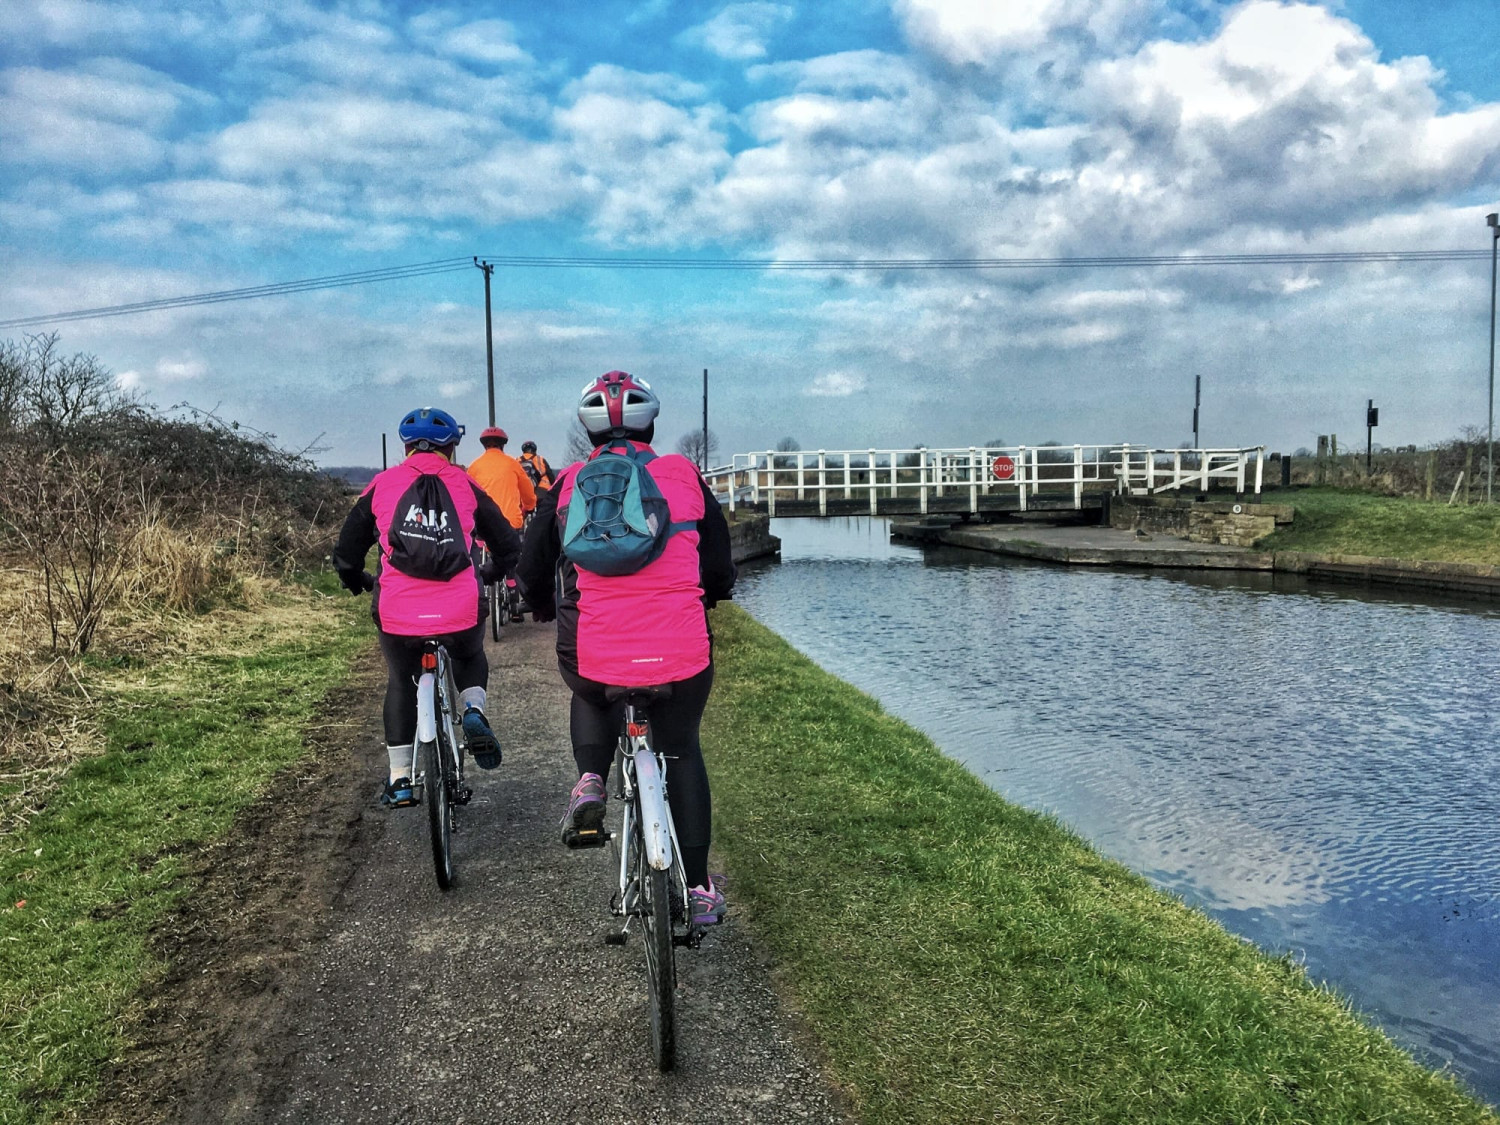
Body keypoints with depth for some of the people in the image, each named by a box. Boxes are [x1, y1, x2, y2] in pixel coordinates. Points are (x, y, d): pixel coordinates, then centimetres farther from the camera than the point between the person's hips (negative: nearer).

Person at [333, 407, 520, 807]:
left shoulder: (383, 484, 9)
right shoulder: (465, 485, 10)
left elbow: (347, 550, 16)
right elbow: (508, 546, 16)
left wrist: (356, 581, 36)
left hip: (397, 614, 0)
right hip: (461, 614, 0)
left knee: (400, 682, 25)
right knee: (471, 658, 31)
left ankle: (399, 780, 25)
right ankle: (473, 710, 2)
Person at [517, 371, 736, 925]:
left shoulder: (568, 484, 3)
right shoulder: (685, 477, 4)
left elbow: (532, 572, 12)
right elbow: (721, 573, 10)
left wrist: (546, 608, 34)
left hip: (592, 656, 0)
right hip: (681, 655, 0)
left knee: (590, 695, 36)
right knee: (682, 751, 23)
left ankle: (590, 781, 11)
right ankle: (698, 889, 25)